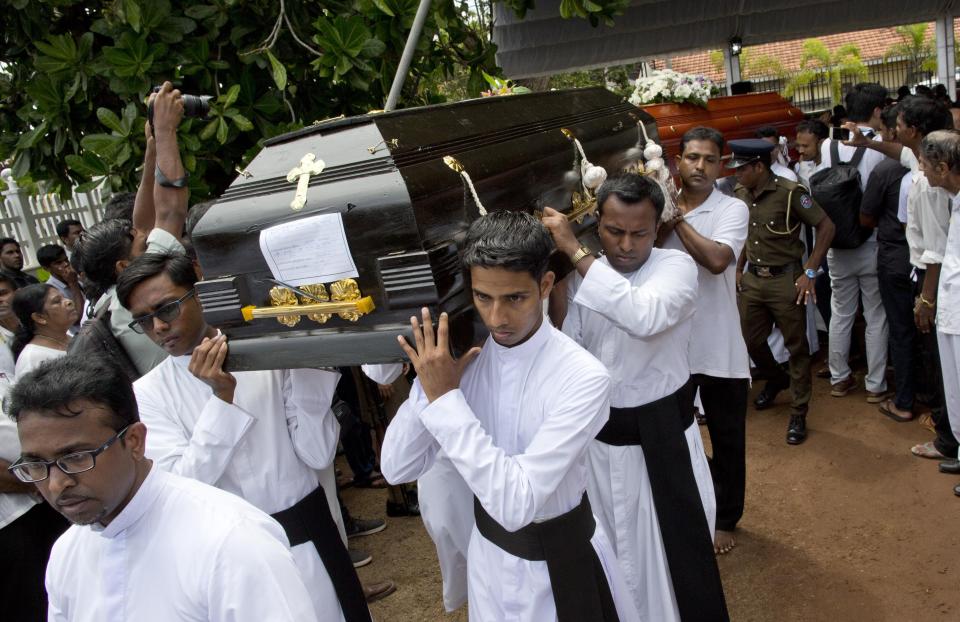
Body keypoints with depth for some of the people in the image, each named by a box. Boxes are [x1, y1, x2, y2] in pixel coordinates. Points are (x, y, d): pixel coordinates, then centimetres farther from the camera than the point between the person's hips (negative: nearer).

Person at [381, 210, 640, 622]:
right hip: (488, 548, 4)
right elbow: (396, 469, -12)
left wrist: (446, 398, -33)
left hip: (558, 559, -4)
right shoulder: (460, 355, -13)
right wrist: (432, 381, -24)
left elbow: (516, 502, -32)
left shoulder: (582, 378, -28)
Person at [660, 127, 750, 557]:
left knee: (727, 438, 13)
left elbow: (717, 259, -23)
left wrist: (678, 217, -16)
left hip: (720, 347, -1)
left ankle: (725, 518, 34)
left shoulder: (732, 209, -5)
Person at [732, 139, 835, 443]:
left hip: (785, 279, -5)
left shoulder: (789, 193, -16)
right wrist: (738, 269, 12)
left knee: (796, 347, 5)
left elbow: (826, 227, -12)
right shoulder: (741, 195, 2)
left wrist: (810, 272, -14)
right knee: (751, 341, 14)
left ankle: (798, 414, 17)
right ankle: (776, 380, 45)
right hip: (751, 280, 6)